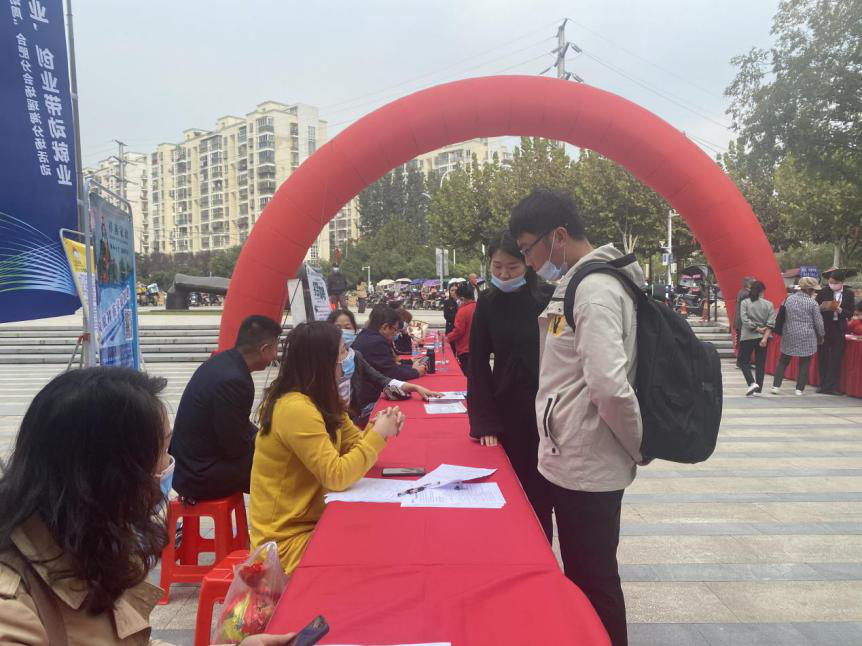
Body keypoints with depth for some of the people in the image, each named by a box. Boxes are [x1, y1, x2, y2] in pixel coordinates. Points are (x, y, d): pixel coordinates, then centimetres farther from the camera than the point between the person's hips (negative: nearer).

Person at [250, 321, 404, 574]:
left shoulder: (320, 399, 4)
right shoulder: (296, 408, -26)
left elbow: (352, 444, 7)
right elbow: (336, 476, -27)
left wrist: (378, 429, -12)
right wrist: (377, 435, -18)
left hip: (314, 519, 8)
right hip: (289, 538, -8)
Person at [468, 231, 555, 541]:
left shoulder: (548, 298, -6)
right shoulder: (487, 303, 1)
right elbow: (478, 366, 0)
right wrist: (484, 422, -7)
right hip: (505, 410, 2)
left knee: (539, 495, 5)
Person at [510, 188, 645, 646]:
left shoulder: (595, 288, -20)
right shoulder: (577, 283, 11)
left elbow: (609, 386, -29)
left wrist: (640, 447, -15)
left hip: (587, 466, -9)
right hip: (573, 461, 9)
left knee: (594, 581, 7)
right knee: (580, 576, 23)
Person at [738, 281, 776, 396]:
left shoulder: (745, 302, -5)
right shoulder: (769, 304, 0)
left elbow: (745, 320, -14)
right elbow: (771, 323, -8)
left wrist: (757, 329, -8)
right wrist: (765, 337, -11)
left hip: (747, 336, -2)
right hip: (763, 337, 3)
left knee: (742, 361, 7)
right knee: (760, 363, 10)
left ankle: (752, 383, -12)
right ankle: (758, 389, 12)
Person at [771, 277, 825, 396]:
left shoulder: (788, 299, 1)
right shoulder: (812, 303, -9)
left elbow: (783, 318, 10)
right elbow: (818, 322, -3)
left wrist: (782, 332, 22)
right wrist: (821, 336, 12)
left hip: (789, 336, 3)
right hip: (807, 337, -3)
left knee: (783, 361, 11)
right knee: (804, 364, 8)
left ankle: (776, 386, 7)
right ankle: (800, 389, 9)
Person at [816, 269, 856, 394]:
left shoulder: (849, 293, -1)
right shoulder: (823, 292, -3)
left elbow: (850, 314, -2)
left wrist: (839, 310, -20)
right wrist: (822, 308, -19)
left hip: (839, 329, 0)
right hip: (824, 327, 0)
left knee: (836, 359, 1)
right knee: (823, 357, 6)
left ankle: (833, 386, 7)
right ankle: (823, 385, 15)